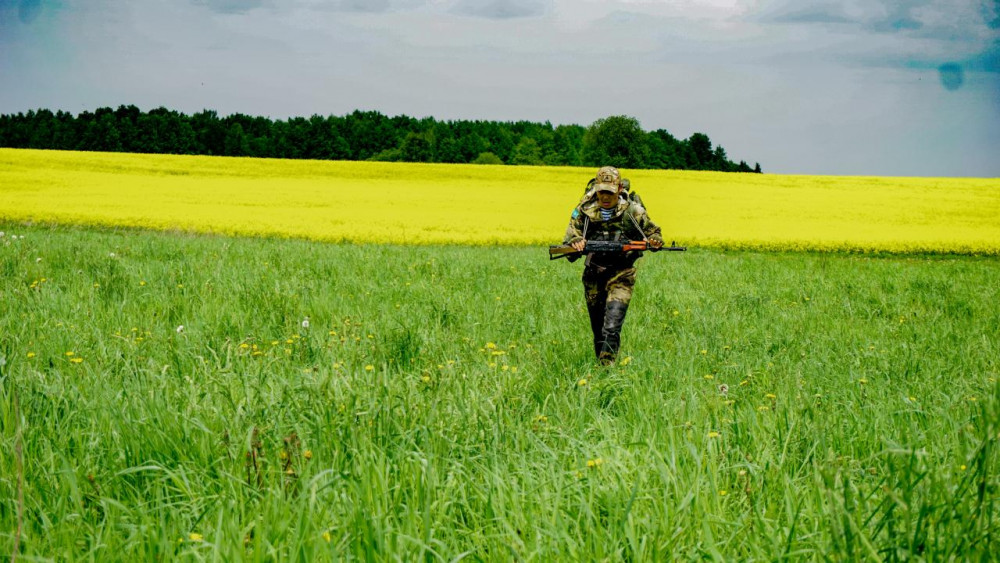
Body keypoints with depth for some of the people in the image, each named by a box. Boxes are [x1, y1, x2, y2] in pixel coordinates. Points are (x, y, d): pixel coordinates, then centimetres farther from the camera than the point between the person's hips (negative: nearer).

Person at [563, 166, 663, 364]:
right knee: (597, 328, 14)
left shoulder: (633, 211, -6)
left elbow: (653, 233, 6)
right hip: (593, 276, 3)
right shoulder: (584, 211, -3)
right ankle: (600, 362, 31)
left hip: (621, 276, -3)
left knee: (612, 327, -18)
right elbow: (569, 239, -3)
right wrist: (576, 244, -28)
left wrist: (655, 241, -19)